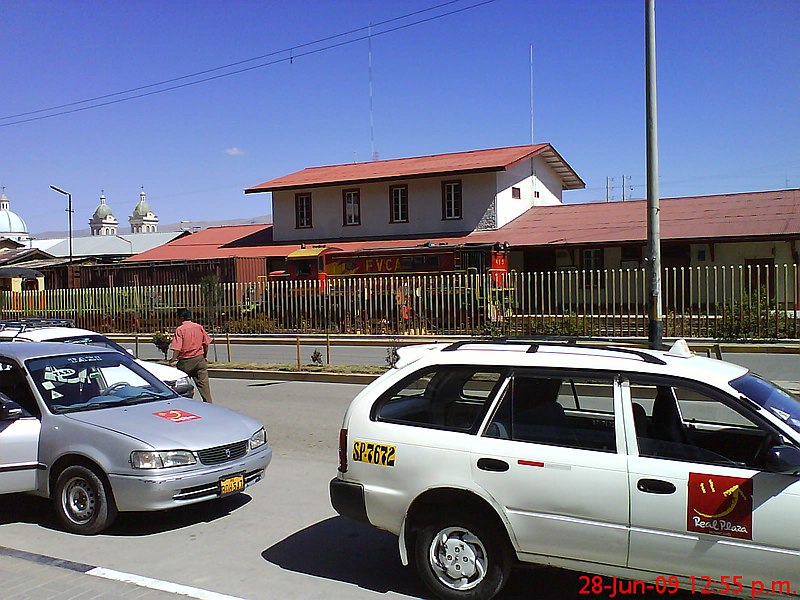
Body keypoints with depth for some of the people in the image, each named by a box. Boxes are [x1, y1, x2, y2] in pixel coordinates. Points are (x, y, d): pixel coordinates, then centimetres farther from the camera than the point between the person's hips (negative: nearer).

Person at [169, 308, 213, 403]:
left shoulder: (180, 329, -9)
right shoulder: (199, 327, 4)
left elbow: (177, 347, -18)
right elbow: (206, 343, 9)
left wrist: (174, 358, -11)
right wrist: (205, 356, 21)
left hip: (185, 361, -3)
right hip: (199, 359, 3)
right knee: (203, 382, 3)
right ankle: (208, 403, 0)